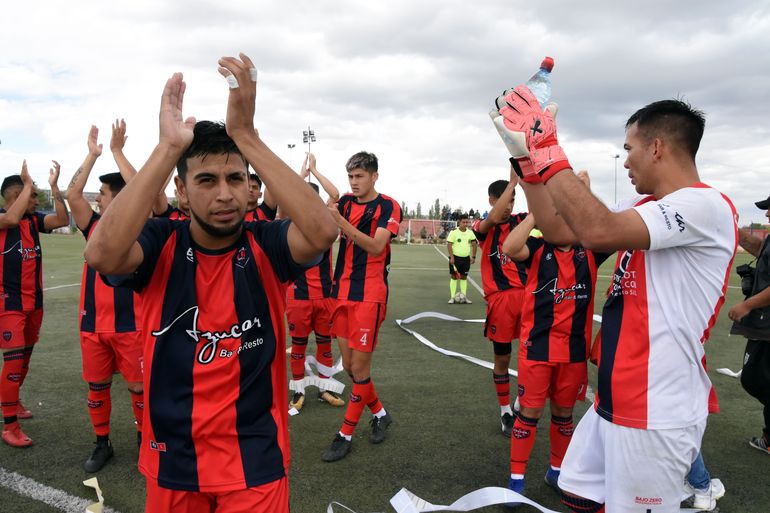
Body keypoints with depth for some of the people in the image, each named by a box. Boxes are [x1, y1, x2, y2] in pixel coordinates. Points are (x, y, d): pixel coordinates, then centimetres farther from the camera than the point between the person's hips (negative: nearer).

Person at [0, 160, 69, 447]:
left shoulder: (34, 220, 5)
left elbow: (63, 220, -5)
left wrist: (54, 185, -11)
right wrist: (28, 183, -24)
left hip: (34, 301, 7)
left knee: (25, 357, 18)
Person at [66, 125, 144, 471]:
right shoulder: (94, 226, 7)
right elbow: (72, 194, -5)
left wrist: (117, 151, -15)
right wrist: (93, 154, -3)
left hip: (129, 322, -4)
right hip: (92, 322, 4)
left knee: (138, 386, 3)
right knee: (96, 386, 13)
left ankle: (145, 438, 22)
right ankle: (102, 443, 28)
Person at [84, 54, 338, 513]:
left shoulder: (266, 246, -11)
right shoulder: (160, 245, -9)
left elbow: (323, 233, -32)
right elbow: (102, 255, -31)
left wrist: (246, 134, -32)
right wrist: (168, 146, -29)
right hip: (172, 459, 2)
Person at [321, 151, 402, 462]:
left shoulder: (388, 206, -5)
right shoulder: (346, 202, 10)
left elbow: (376, 246, -20)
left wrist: (340, 221, -29)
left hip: (370, 296, -6)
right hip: (342, 293, 6)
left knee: (359, 368, -1)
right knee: (349, 365, 11)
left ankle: (346, 434, 13)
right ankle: (380, 414, 32)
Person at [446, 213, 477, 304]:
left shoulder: (470, 232, 4)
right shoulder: (454, 232, -8)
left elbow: (474, 244, 9)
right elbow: (449, 245, -10)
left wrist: (473, 257, 4)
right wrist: (451, 257, -16)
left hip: (466, 258, 4)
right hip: (455, 258, -4)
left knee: (464, 277, 9)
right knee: (454, 277, 1)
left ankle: (463, 297, 15)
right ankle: (452, 297, 4)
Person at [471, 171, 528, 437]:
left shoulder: (519, 221, 10)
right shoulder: (482, 227, 0)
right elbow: (494, 219, -23)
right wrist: (513, 181, -26)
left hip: (526, 293, 2)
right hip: (500, 297, -2)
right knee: (502, 357, 9)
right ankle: (506, 412, 25)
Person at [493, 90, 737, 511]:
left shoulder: (705, 206, -18)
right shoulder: (643, 207, 10)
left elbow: (597, 231, -33)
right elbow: (557, 229, 11)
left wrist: (547, 151, -25)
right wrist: (528, 160, 5)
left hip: (656, 413, -9)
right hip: (615, 399, 9)